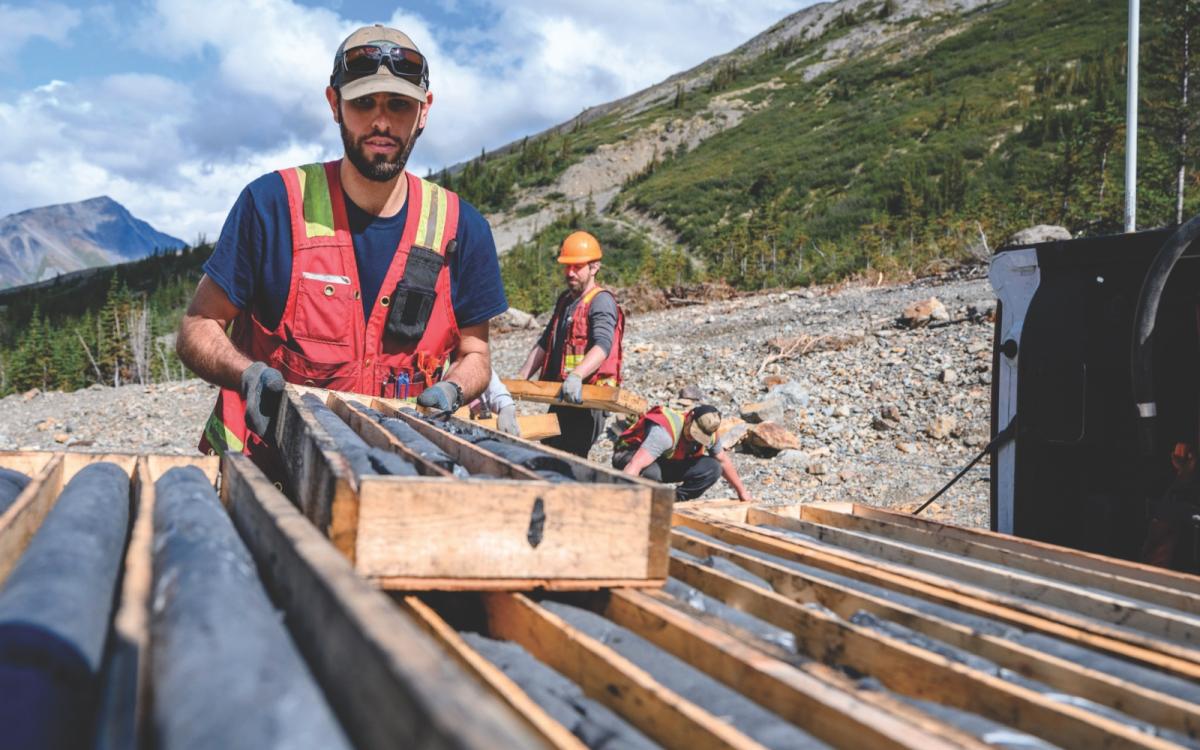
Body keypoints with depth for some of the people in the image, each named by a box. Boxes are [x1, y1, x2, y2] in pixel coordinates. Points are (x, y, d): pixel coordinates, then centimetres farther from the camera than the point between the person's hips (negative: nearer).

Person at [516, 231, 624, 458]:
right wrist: (519, 380, 13)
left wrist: (576, 376, -42)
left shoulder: (601, 301, -9)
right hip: (560, 396, 9)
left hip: (586, 396, -9)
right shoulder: (565, 299, 19)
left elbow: (602, 346, -26)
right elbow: (544, 344, 22)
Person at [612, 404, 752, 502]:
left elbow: (723, 460, 8)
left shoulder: (709, 434, -14)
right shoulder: (666, 431, -38)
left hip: (666, 462, 6)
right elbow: (634, 466, -48)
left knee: (712, 468, -14)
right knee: (651, 472, -43)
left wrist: (741, 491, 14)